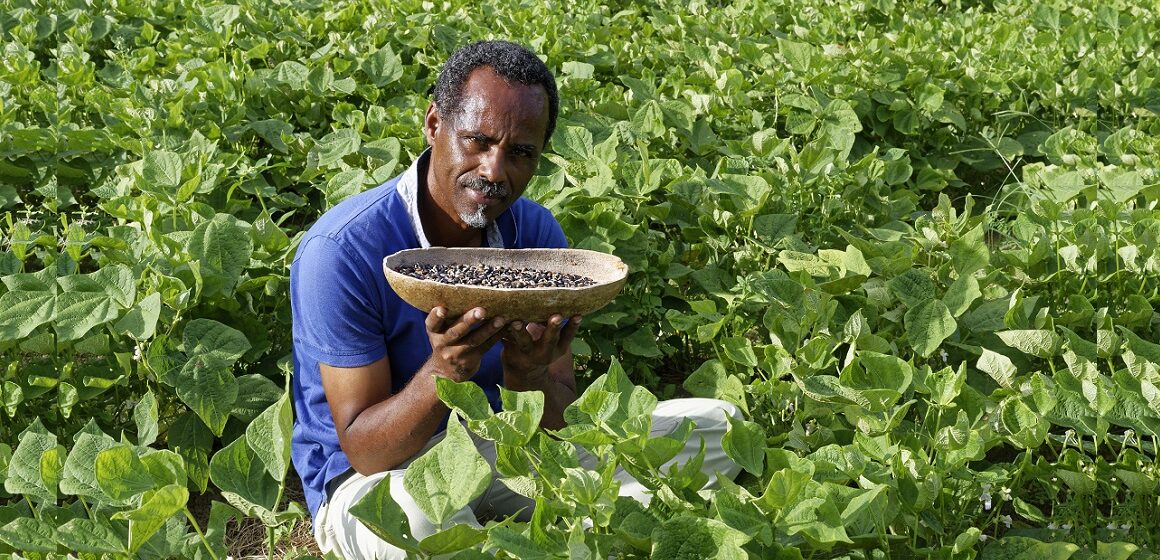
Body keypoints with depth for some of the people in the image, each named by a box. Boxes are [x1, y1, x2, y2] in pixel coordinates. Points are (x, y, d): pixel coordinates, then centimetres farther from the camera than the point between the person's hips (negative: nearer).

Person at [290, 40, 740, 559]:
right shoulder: (341, 250, -22)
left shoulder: (536, 233, -6)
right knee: (414, 517, -43)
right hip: (378, 477, -5)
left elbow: (558, 423, -6)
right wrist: (442, 373, -39)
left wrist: (526, 375, -30)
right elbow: (363, 452, -20)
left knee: (715, 425, 0)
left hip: (503, 446, 5)